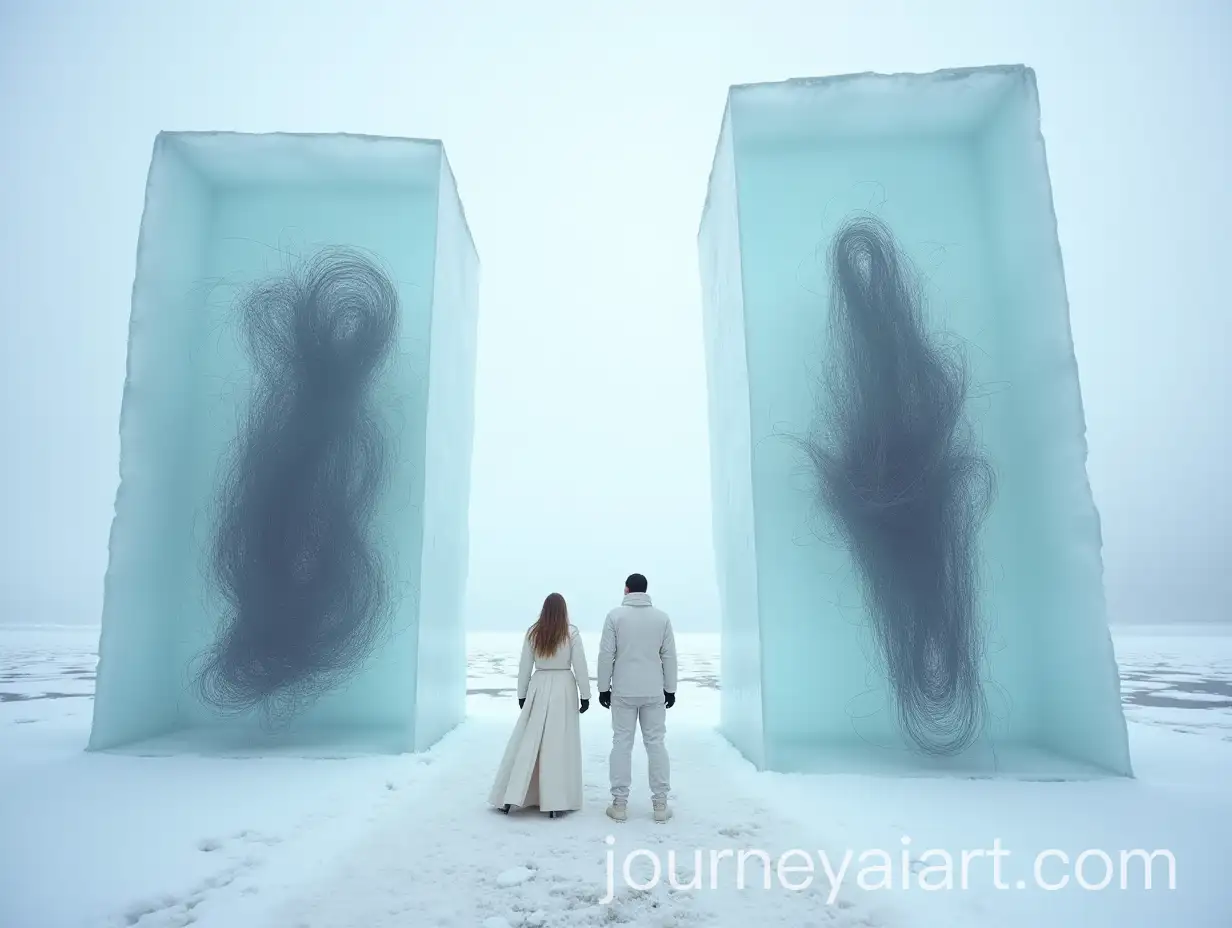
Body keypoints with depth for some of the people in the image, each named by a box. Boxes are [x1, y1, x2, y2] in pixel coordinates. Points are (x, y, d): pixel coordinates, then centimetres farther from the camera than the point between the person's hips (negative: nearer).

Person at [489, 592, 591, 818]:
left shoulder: (533, 633, 1)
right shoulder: (571, 632, -5)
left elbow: (524, 667, 6)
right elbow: (580, 666, -4)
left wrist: (521, 694, 15)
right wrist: (585, 695, 3)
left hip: (539, 688, 2)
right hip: (563, 689, -2)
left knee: (526, 742, 7)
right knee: (559, 745, 3)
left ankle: (510, 798, 9)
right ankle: (556, 802, 7)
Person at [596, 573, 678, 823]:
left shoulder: (615, 615, -4)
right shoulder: (662, 617, 2)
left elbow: (606, 654, -5)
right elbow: (669, 656, 3)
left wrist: (603, 687, 4)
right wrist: (670, 689, 11)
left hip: (623, 691, -1)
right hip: (654, 691, 2)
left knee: (622, 743, 5)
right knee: (656, 743, 7)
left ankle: (620, 804, 7)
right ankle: (660, 804, 10)